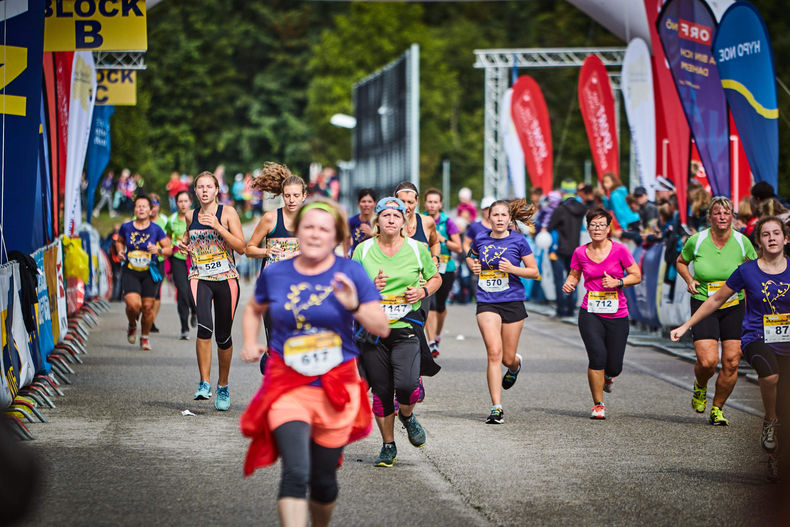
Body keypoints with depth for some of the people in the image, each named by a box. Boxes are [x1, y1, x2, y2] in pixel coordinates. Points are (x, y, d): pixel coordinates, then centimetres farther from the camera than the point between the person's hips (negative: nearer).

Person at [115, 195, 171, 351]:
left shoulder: (156, 229, -3)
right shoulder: (126, 227, 0)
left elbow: (169, 249, 3)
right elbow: (119, 241, 20)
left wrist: (158, 251, -17)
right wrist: (120, 251, 0)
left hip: (149, 273, 0)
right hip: (130, 272, 0)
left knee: (148, 307, 1)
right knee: (133, 304, -18)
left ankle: (145, 337, 25)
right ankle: (132, 326, 16)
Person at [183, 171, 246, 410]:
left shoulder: (227, 213, 0)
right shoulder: (191, 216, 10)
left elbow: (241, 247, -7)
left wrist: (218, 227, -16)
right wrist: (184, 244, 8)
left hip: (226, 279, -1)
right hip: (199, 278, 1)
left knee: (223, 336, 6)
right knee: (204, 326, -24)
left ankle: (223, 386, 26)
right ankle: (204, 383, -21)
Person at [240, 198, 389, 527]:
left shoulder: (350, 273, -2)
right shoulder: (275, 273, 2)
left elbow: (381, 329, -4)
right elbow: (254, 309, 24)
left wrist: (354, 307, -21)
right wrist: (250, 343, 6)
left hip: (336, 387, 1)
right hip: (288, 385, 0)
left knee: (323, 480, 11)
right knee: (296, 472, -20)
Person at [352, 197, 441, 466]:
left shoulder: (417, 249, 3)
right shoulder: (363, 250, 2)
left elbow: (436, 278, 17)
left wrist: (423, 291, -3)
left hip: (407, 328, -1)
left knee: (406, 385, -20)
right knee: (381, 392, 4)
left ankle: (407, 416, 15)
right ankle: (388, 446, 21)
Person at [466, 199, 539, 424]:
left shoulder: (518, 241, -2)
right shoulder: (480, 239, 4)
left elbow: (534, 271, 2)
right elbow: (470, 256, 26)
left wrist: (512, 269, -14)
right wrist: (473, 266, 4)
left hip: (513, 302, -1)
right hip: (487, 303, 1)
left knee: (508, 358, 6)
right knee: (494, 353, -15)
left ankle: (515, 365, 47)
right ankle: (496, 408, -13)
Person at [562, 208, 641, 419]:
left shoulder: (619, 250, -4)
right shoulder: (580, 253, 1)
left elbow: (636, 276, 1)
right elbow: (574, 275, 17)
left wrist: (617, 282, -16)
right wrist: (569, 283, -6)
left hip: (617, 315, 0)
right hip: (590, 314, 0)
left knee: (614, 367, 1)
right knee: (597, 356, -19)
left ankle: (607, 376, 42)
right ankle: (598, 405, -2)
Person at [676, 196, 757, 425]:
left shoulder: (742, 241, -4)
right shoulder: (696, 241, -6)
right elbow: (681, 262, 14)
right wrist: (689, 280, -4)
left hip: (734, 307, 2)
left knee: (731, 362, -4)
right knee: (707, 361, -15)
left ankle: (717, 408, 17)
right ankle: (700, 387, 21)